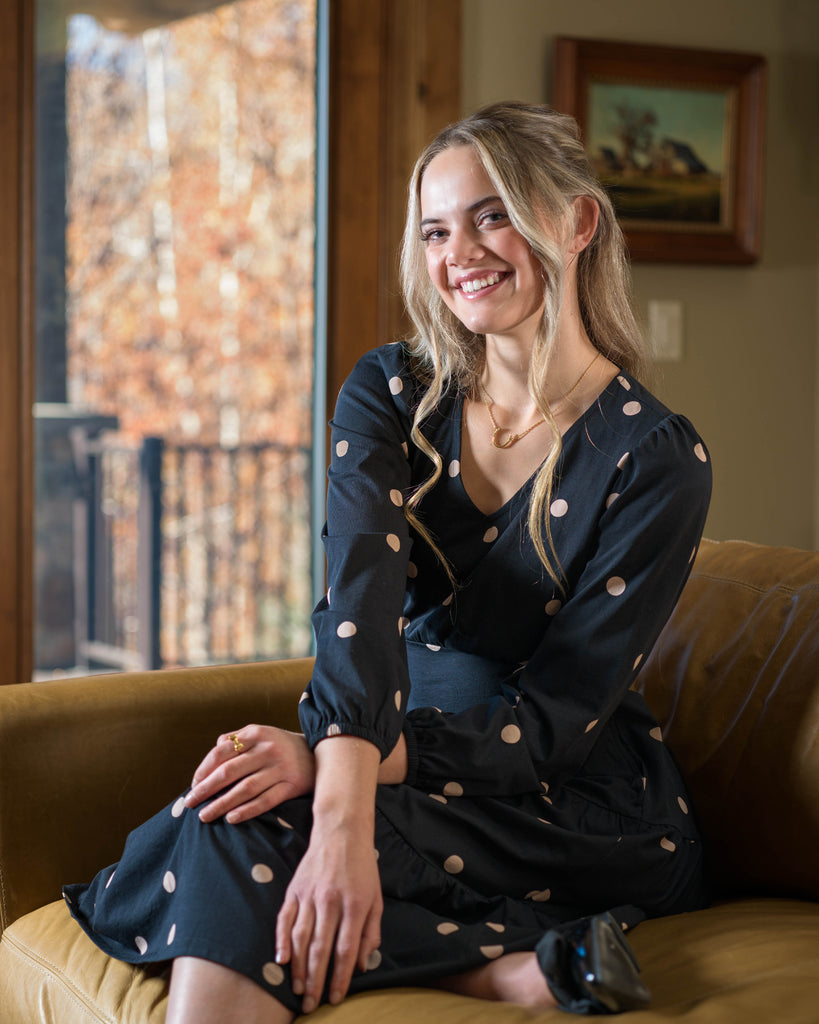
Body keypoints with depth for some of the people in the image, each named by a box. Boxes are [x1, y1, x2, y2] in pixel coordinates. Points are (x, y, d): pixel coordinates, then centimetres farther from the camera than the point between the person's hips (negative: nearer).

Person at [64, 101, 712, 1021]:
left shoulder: (657, 459, -10)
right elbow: (363, 581, -19)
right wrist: (344, 805, -37)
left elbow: (557, 717, -15)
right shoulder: (392, 392, 1)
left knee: (244, 835, -29)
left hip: (585, 814, -5)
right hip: (407, 759, 5)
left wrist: (331, 771, -29)